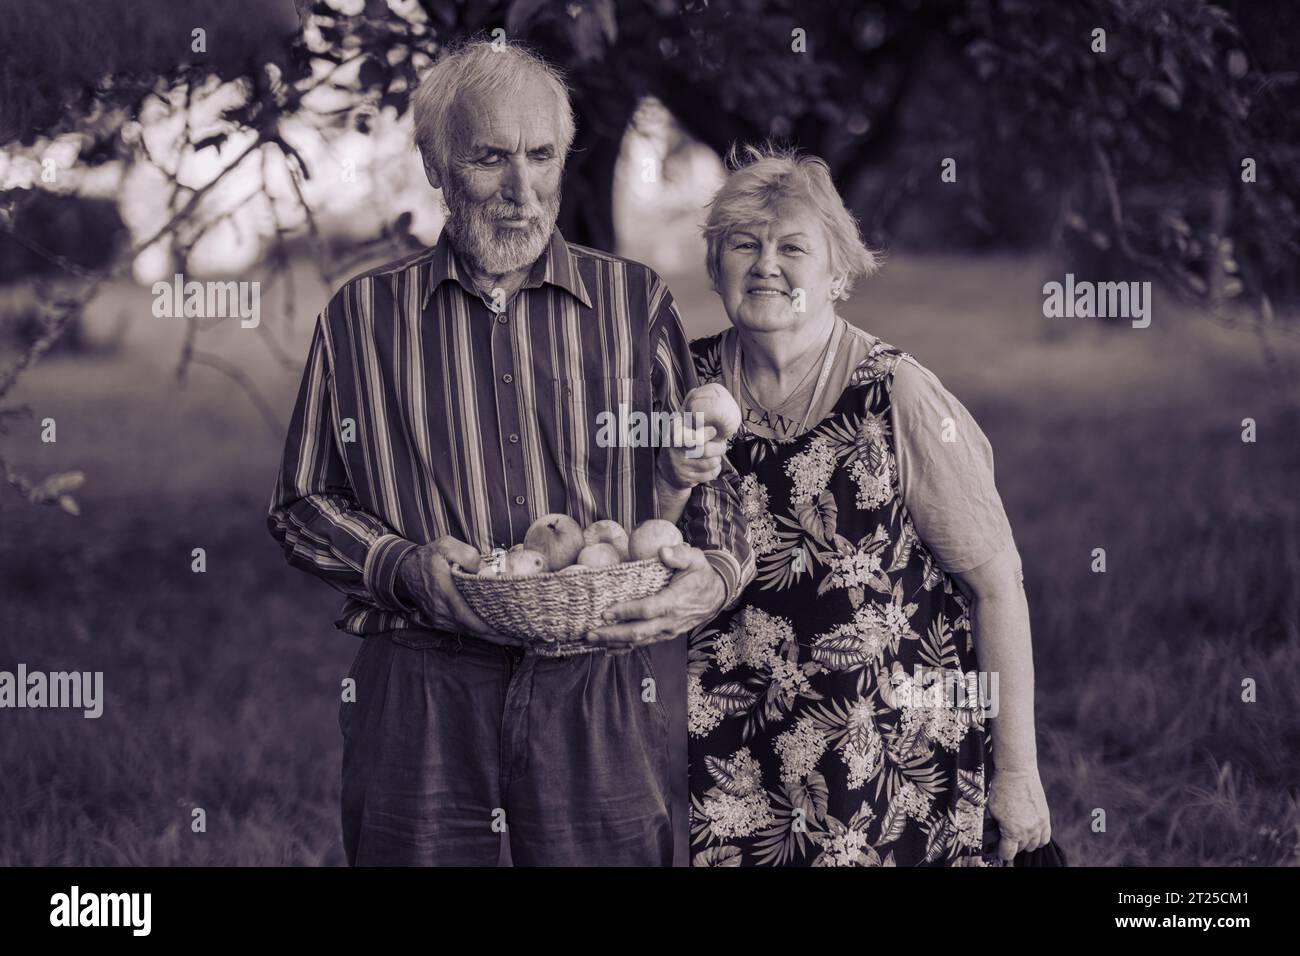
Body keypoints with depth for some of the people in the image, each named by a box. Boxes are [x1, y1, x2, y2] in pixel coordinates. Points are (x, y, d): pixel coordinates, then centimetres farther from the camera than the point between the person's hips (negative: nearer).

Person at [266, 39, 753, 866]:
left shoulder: (637, 303, 10)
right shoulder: (362, 316, 8)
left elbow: (704, 467, 7)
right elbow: (303, 505, 9)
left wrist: (718, 574, -15)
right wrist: (412, 572, -9)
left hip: (596, 702, 0)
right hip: (417, 697, 0)